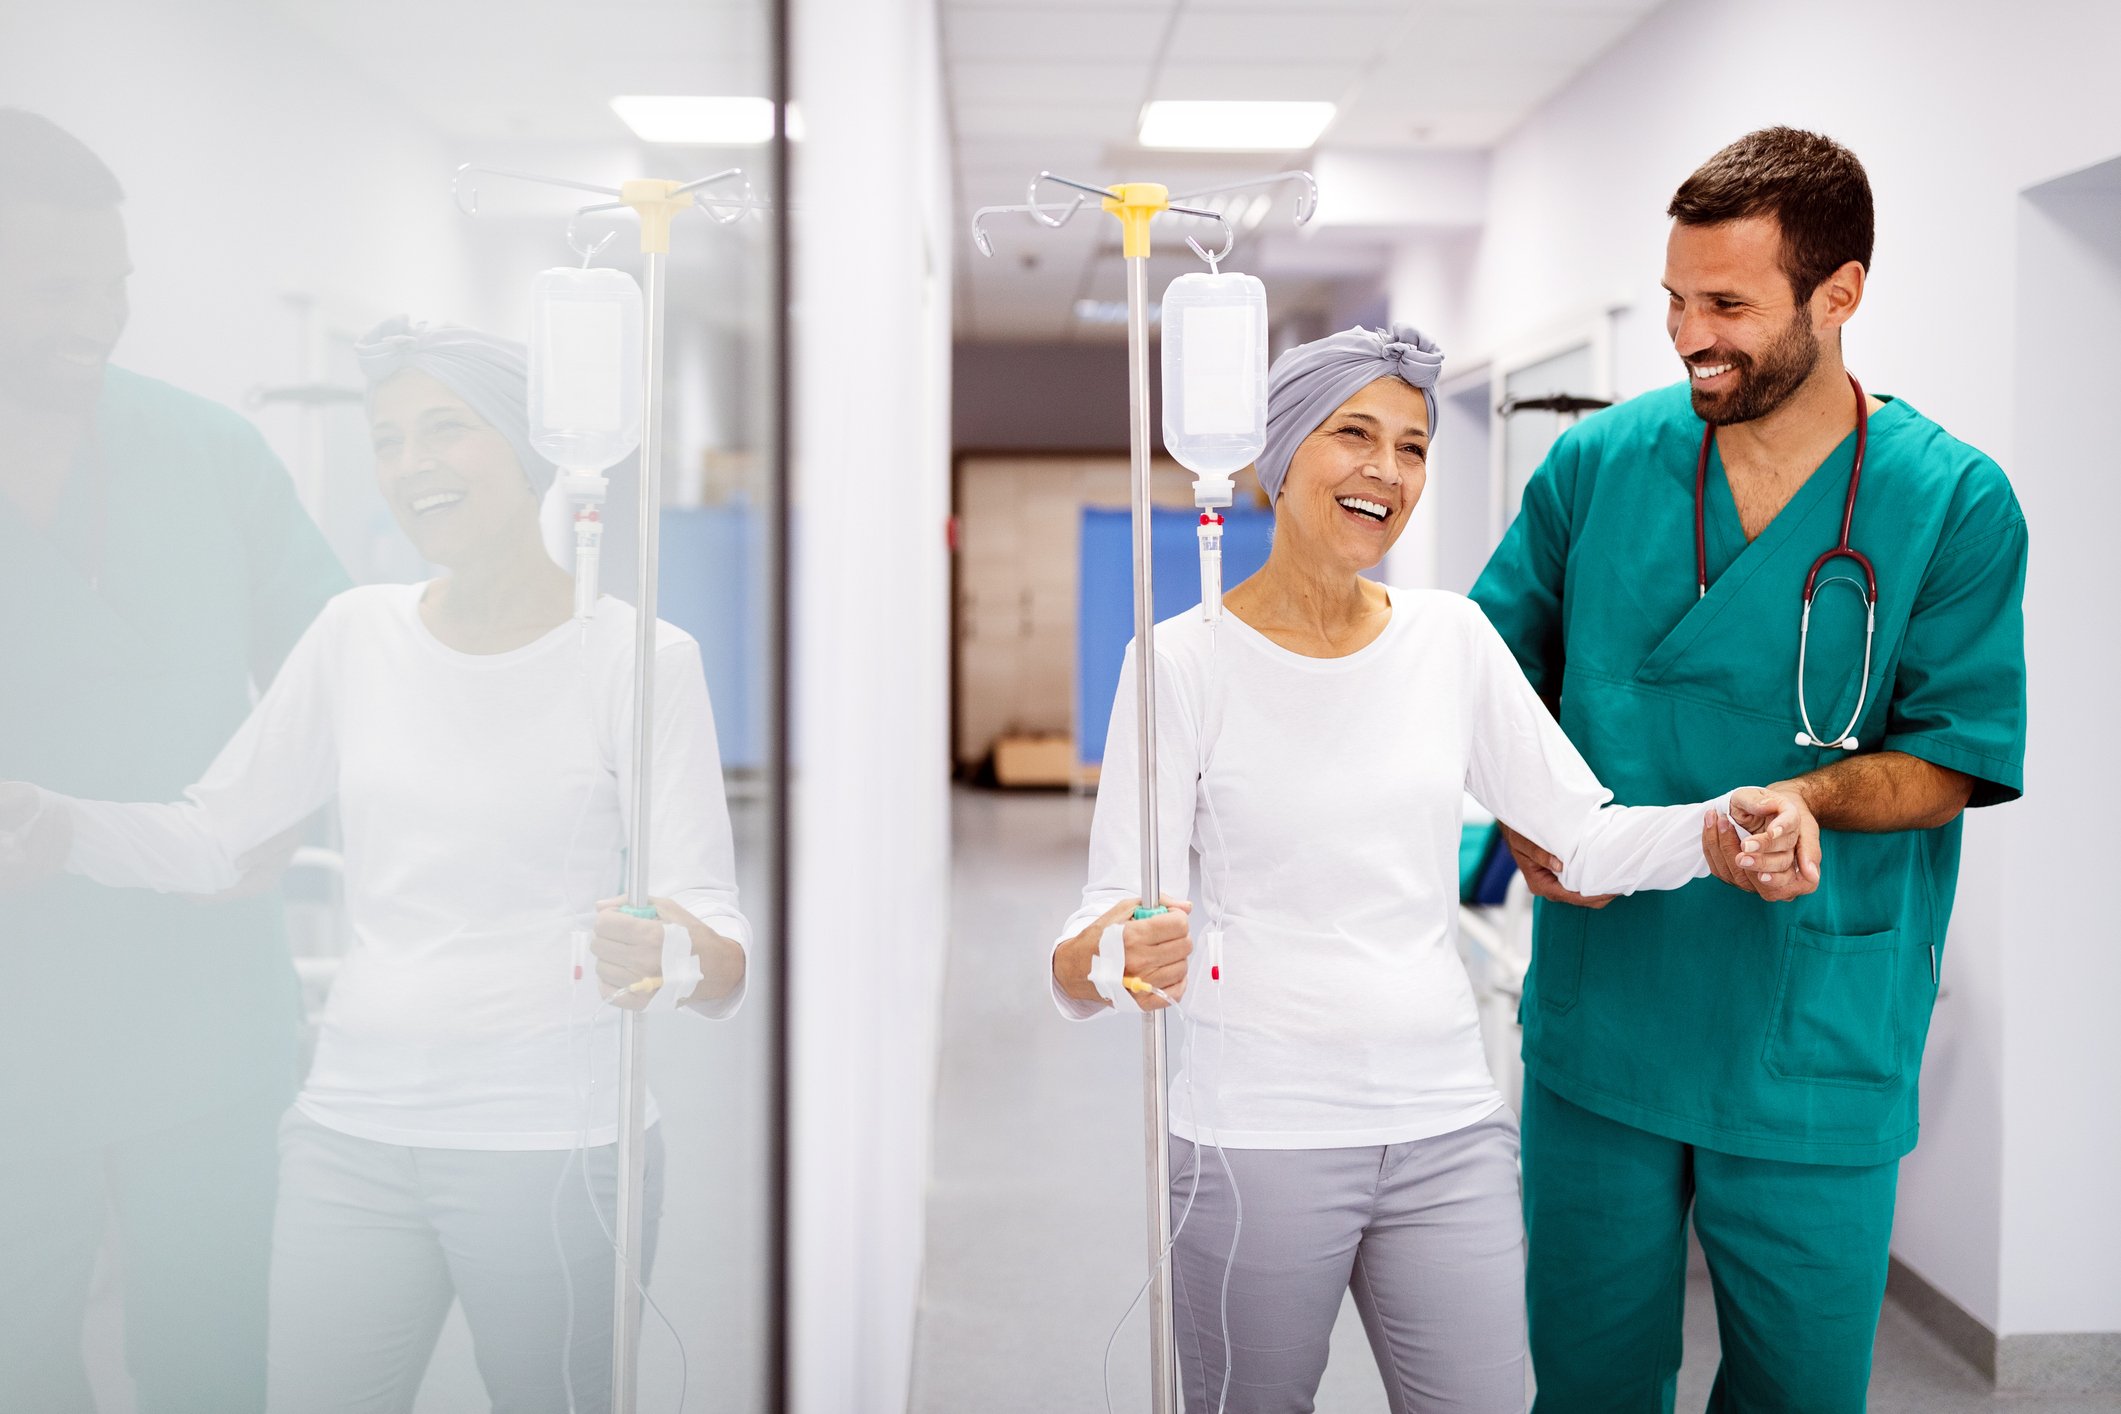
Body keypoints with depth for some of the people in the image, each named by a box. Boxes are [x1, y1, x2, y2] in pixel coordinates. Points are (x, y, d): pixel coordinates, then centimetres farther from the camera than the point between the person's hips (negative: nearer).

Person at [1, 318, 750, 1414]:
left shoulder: (638, 658, -6)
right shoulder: (359, 634, 7)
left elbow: (721, 938, -13)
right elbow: (207, 838, 15)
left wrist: (677, 956, -35)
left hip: (554, 1147, -4)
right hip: (351, 1132, 4)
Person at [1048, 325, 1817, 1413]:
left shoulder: (1452, 639, 4)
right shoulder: (1187, 660, -7)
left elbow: (1587, 836, 5)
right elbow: (1115, 904, -11)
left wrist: (1720, 822, -14)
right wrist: (1099, 961, -34)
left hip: (1447, 1130, 4)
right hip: (1258, 1138, -3)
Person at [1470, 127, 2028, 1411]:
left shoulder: (1955, 504, -7)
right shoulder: (1599, 464, 0)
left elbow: (1957, 759, -5)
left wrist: (1813, 796, -24)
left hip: (1817, 1048, -1)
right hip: (1598, 1018, 2)